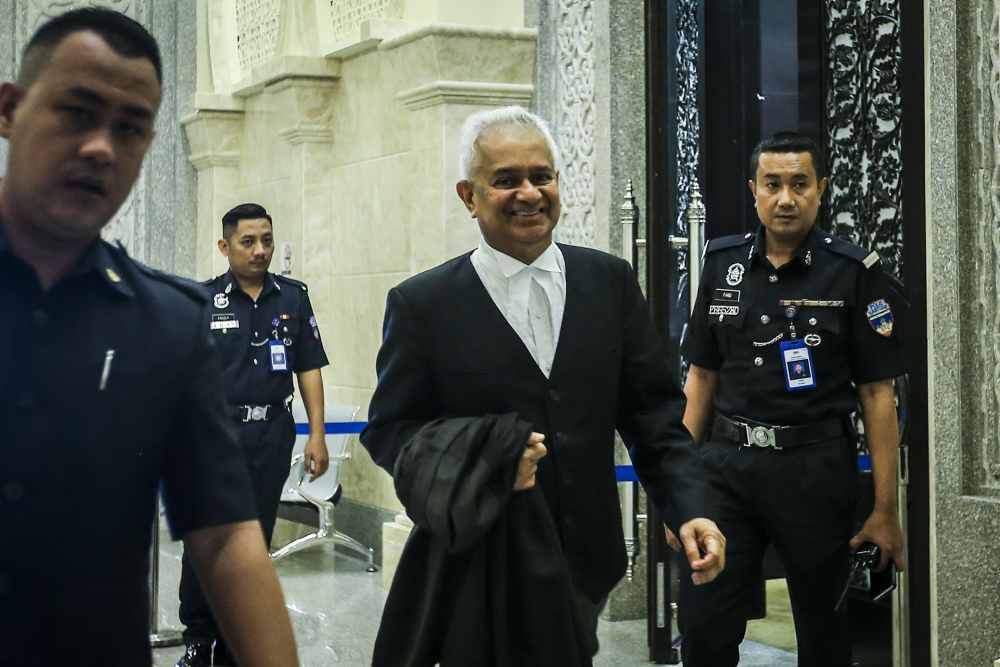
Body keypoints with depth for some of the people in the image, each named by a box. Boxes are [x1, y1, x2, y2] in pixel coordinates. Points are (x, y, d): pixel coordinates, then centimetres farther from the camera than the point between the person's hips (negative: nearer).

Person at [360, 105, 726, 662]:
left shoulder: (610, 281, 1)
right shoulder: (422, 303, -7)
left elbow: (654, 412, 2)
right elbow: (389, 430, -5)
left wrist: (689, 510, -10)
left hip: (588, 568, 3)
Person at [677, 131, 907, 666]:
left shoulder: (855, 272, -5)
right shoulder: (722, 262, 5)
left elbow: (877, 393, -4)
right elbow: (701, 375, 11)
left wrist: (885, 510, -7)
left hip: (814, 467, -2)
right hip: (726, 464, 2)